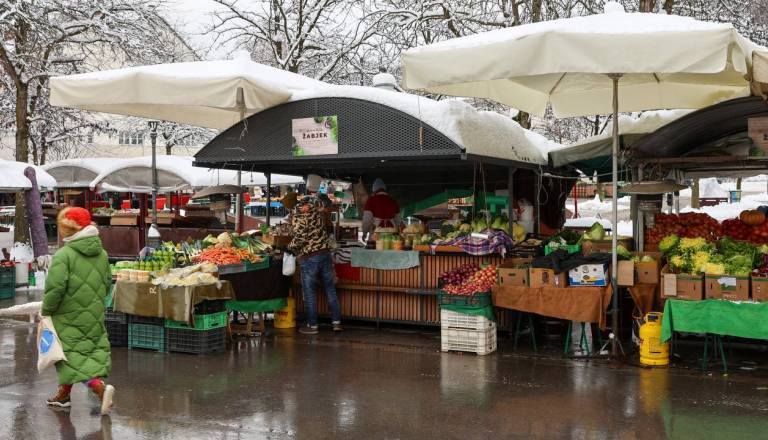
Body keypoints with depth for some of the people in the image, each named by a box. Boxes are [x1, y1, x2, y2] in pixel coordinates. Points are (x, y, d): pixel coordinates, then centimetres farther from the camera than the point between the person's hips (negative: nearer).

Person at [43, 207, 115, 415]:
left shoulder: (63, 255, -17)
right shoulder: (102, 253, 4)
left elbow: (55, 288, -21)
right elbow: (107, 283, 10)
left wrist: (46, 310, -6)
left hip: (69, 317, -7)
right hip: (94, 317, 7)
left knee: (72, 355, -1)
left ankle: (101, 387, -19)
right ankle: (63, 394, 30)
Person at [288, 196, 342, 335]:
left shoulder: (296, 217, -13)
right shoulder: (313, 209, 5)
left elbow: (300, 237, -22)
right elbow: (316, 201, 28)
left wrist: (290, 247, -6)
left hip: (308, 257, -6)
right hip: (325, 252, 6)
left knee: (309, 292, 5)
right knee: (330, 289, 11)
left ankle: (312, 325, 12)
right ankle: (336, 322, 14)